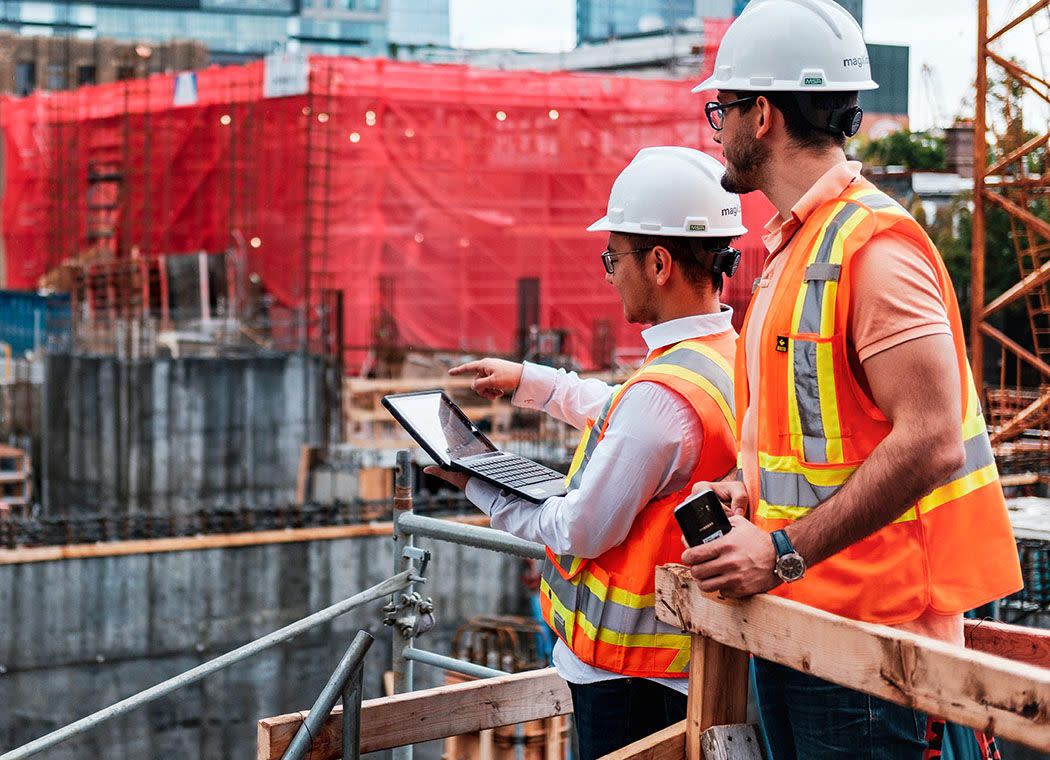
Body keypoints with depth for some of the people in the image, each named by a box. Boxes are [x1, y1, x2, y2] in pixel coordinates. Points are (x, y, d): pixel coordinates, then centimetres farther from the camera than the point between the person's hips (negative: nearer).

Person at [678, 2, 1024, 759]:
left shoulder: (874, 244, -17)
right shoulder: (794, 247, 16)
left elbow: (930, 441, -25)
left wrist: (786, 551, -24)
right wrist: (753, 489, 8)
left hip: (867, 625, -10)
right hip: (795, 620, 10)